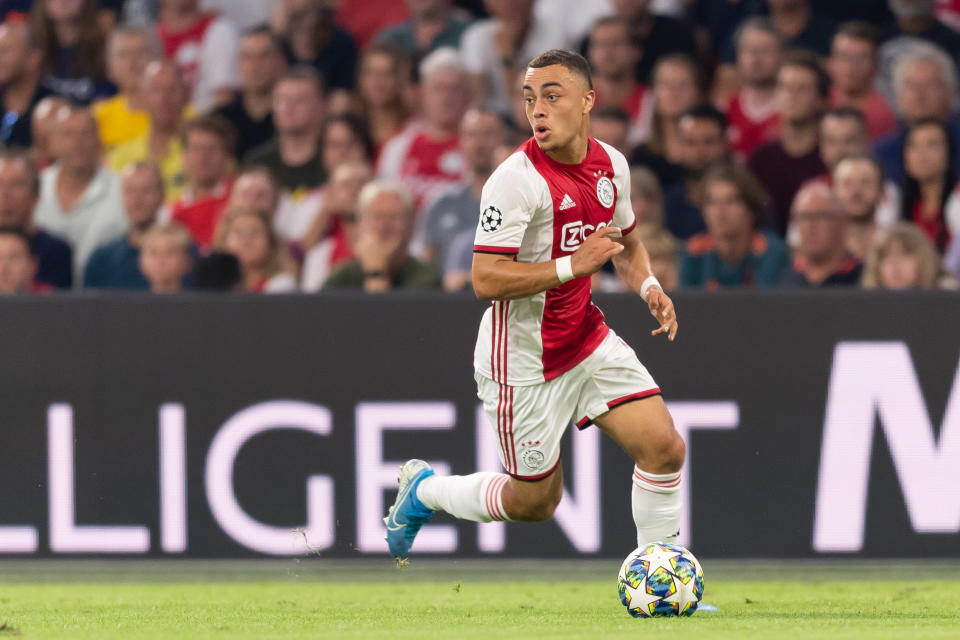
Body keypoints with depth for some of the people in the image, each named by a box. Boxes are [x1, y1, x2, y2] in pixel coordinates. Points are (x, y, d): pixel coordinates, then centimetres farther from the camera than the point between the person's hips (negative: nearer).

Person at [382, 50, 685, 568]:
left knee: (664, 447, -8)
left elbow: (625, 242, 21)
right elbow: (486, 280, -25)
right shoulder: (517, 179, -21)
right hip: (524, 360, -6)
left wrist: (648, 286, 1)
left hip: (587, 340, 6)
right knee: (535, 501, 4)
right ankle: (424, 491, 30)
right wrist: (572, 265, -29)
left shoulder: (611, 164, 1)